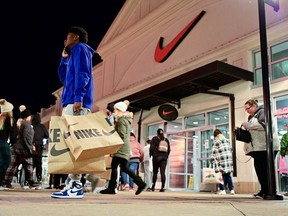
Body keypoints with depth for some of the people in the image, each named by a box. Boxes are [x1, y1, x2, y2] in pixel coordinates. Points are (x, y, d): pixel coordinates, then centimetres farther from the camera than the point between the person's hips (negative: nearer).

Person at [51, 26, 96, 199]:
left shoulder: (80, 48, 3)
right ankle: (74, 184, 6)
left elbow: (82, 74, -13)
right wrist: (65, 57, 28)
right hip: (72, 102, 10)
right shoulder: (74, 54, 31)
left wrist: (78, 97, -23)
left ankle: (75, 185, -16)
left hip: (75, 102, -10)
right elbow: (64, 78, 33)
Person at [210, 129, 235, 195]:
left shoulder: (216, 141, -3)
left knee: (221, 176, 1)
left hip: (221, 160, -5)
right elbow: (231, 149, 18)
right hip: (229, 159, 5)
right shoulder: (227, 140, 15)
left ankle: (222, 190, 0)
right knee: (228, 175, 10)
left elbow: (214, 152, -7)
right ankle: (232, 189, 6)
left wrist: (212, 159, -2)